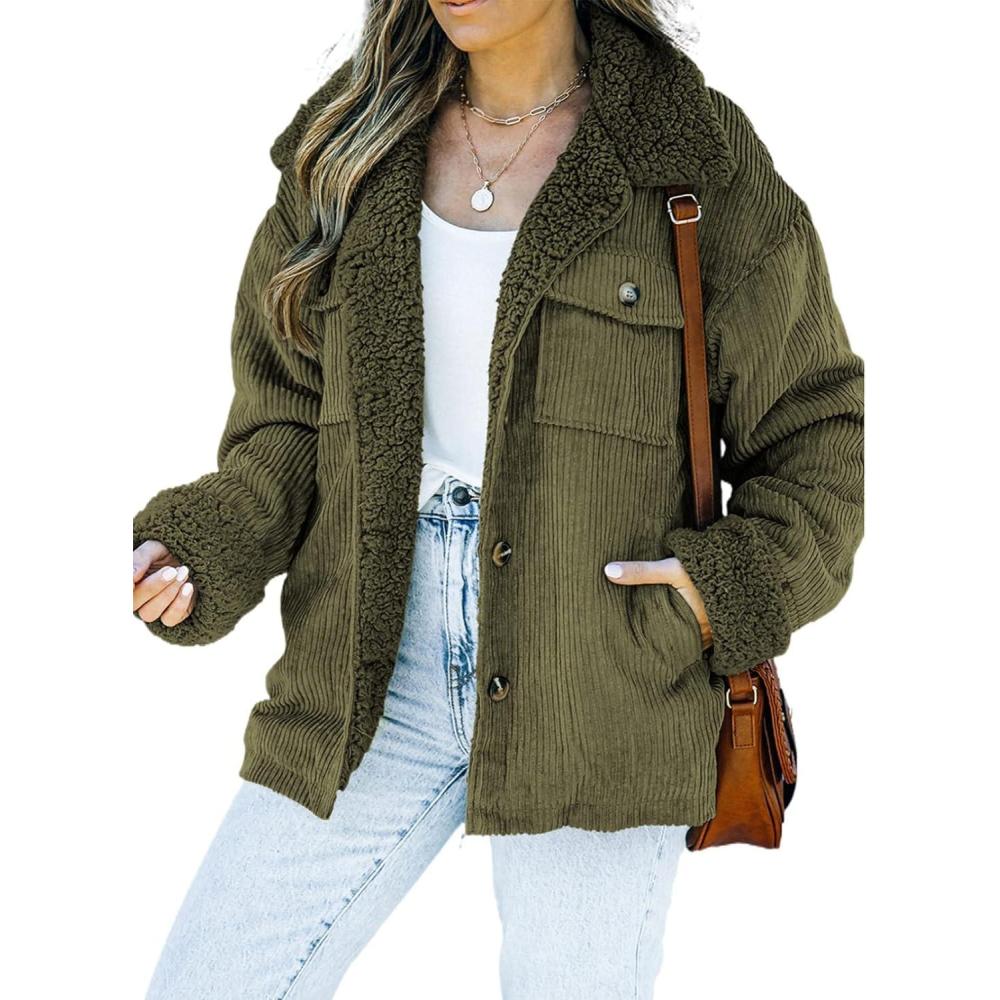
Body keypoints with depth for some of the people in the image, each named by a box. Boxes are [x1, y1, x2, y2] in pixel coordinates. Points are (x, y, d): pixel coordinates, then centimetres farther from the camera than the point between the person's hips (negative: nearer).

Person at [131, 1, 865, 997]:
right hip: (380, 678, 3)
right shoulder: (347, 148, 8)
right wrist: (205, 552, -7)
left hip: (601, 681, -3)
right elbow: (290, 420, 11)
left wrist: (743, 585, -11)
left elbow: (819, 432, 5)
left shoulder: (702, 161, -2)